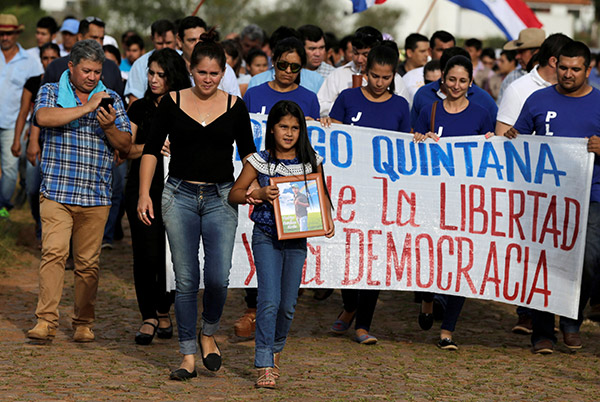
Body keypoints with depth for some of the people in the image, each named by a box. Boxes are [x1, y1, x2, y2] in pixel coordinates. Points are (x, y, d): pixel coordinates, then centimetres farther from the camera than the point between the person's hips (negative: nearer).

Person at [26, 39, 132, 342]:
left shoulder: (111, 99, 13)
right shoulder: (51, 92, 7)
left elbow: (126, 145, 9)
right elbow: (44, 117, -16)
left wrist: (109, 127, -12)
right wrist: (87, 108, -19)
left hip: (96, 196, 2)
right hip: (56, 191, -2)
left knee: (88, 261, 2)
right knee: (53, 252, -15)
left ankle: (84, 324, 12)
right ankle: (46, 321, -15)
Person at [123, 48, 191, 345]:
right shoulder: (140, 108, 10)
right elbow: (127, 150, 8)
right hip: (142, 188, 1)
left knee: (171, 253, -1)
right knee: (146, 253, -5)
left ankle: (164, 311, 21)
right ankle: (148, 317, 4)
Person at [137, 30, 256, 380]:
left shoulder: (234, 106, 3)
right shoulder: (173, 102, 2)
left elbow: (248, 154, 10)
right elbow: (152, 150, 5)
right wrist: (144, 194, -2)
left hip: (220, 198, 0)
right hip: (180, 196, 0)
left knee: (218, 277, -11)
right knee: (186, 279, -1)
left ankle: (209, 334, 17)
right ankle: (189, 356, 7)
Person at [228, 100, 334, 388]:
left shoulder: (311, 161, 3)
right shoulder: (260, 161, -2)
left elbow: (321, 195, 13)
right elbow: (234, 194, 3)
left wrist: (327, 221, -5)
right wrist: (258, 195, -15)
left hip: (297, 239, 3)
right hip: (266, 237, -2)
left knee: (288, 303, 6)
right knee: (269, 300, -14)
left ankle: (275, 350, 32)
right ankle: (265, 367, -14)